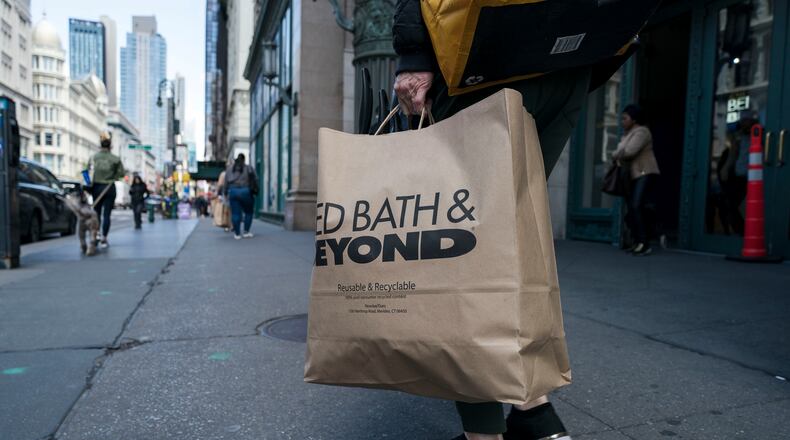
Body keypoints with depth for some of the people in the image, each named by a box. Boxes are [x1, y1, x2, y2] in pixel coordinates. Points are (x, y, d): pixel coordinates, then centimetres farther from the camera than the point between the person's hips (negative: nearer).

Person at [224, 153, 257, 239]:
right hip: (245, 192, -2)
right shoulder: (248, 168, 5)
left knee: (235, 213, 4)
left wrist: (226, 192, 17)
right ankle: (246, 232, 6)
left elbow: (226, 182, 10)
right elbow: (255, 180, 1)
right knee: (248, 212, 10)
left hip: (233, 191, 2)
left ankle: (237, 234, 6)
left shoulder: (229, 169, 13)